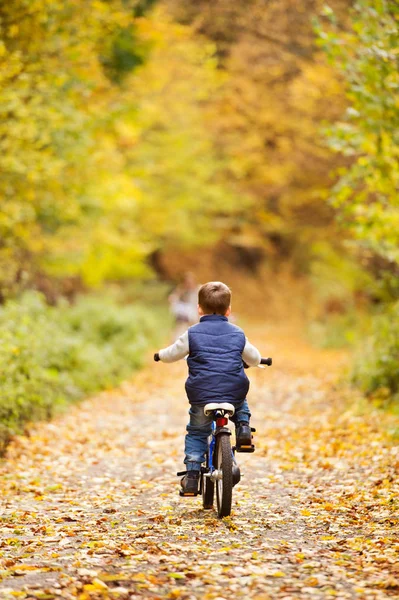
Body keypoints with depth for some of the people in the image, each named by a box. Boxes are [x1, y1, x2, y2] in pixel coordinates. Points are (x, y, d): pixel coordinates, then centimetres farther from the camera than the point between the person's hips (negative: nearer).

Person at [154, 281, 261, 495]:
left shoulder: (192, 334, 2)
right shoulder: (237, 334, 9)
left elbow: (173, 353, 13)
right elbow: (254, 358, 22)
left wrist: (159, 355, 36)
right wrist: (253, 361, 47)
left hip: (201, 396, -1)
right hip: (234, 393, 2)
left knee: (196, 433, 15)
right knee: (241, 404, 36)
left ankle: (192, 476, 5)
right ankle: (243, 426, 7)